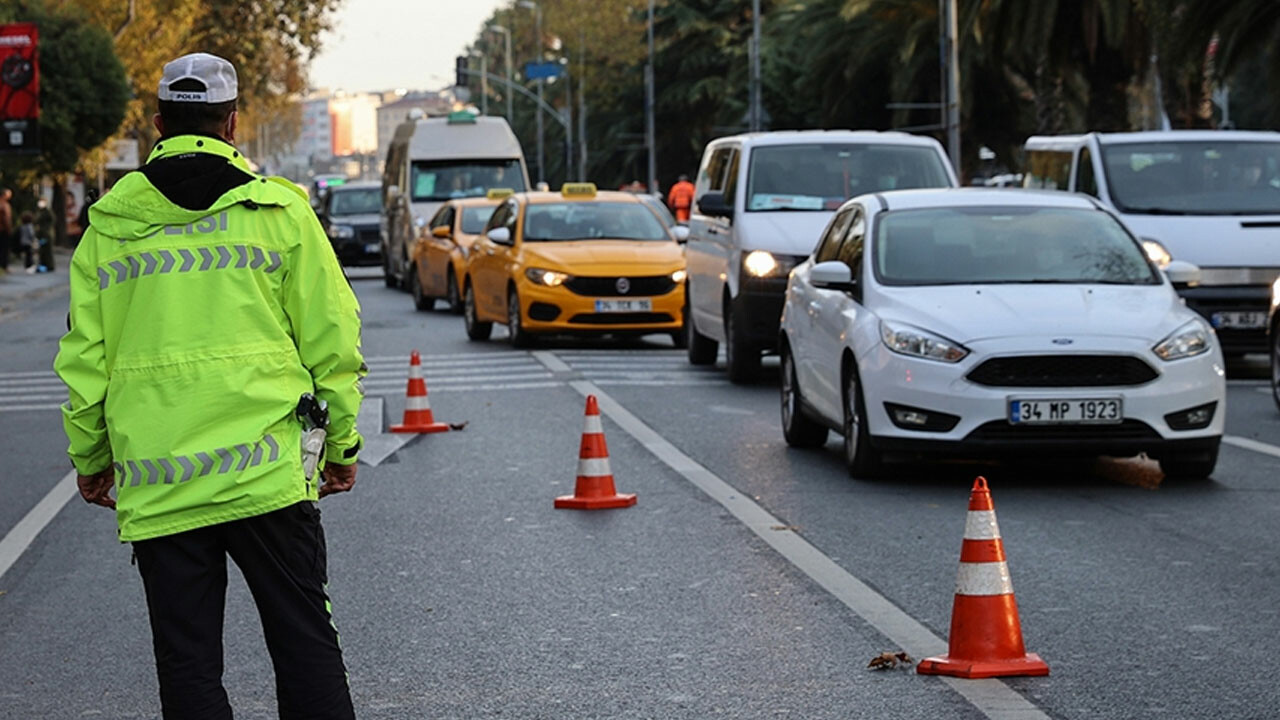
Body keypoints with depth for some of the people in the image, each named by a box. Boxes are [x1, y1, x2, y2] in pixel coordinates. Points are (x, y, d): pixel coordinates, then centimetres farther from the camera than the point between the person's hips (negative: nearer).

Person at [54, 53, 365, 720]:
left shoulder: (109, 223, 5)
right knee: (305, 645, 5)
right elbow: (330, 339, 2)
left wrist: (89, 457, 19)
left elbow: (84, 356, 7)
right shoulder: (280, 210, 1)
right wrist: (341, 444, 12)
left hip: (154, 484, 1)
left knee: (186, 664, 6)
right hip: (267, 470, -1)